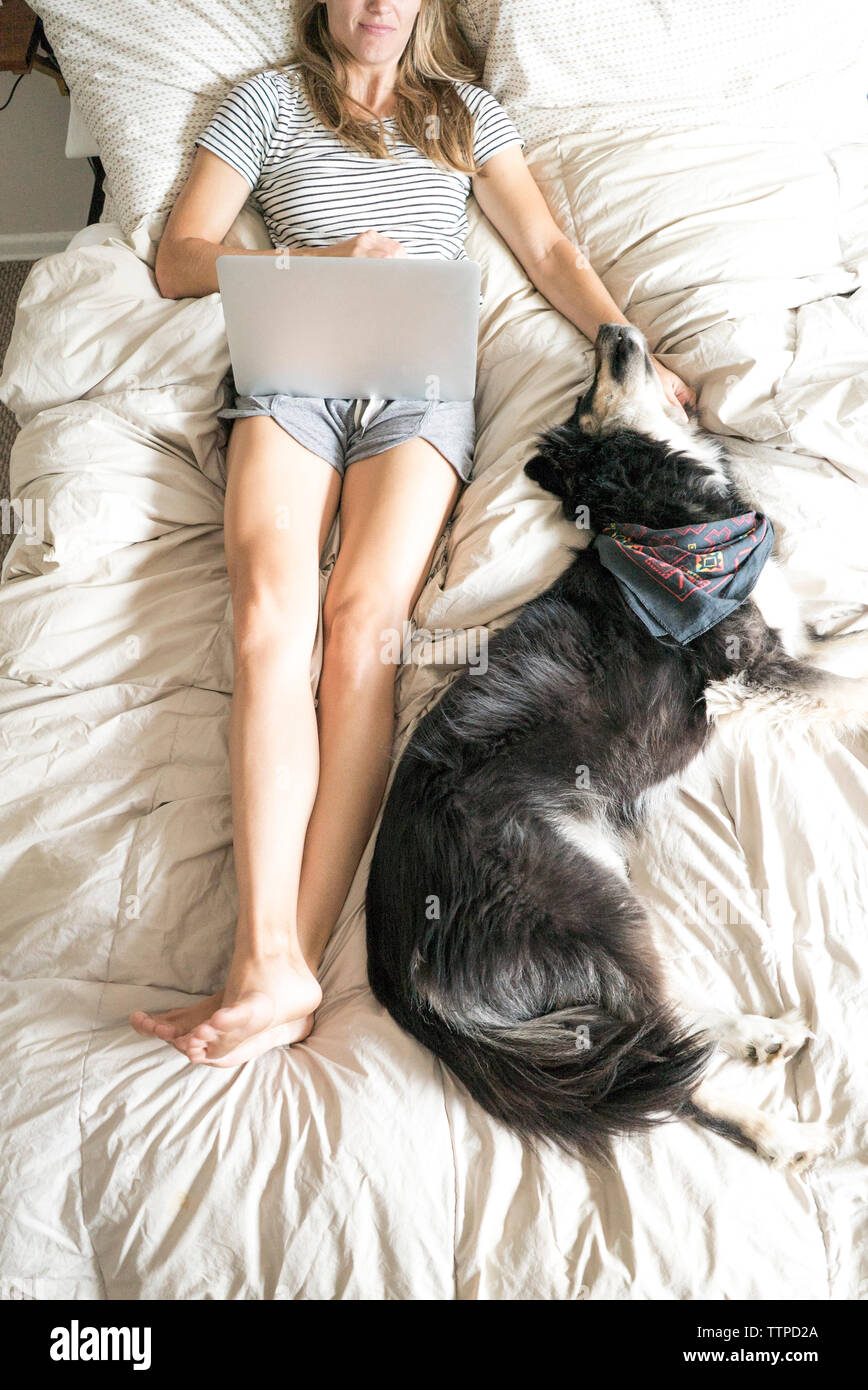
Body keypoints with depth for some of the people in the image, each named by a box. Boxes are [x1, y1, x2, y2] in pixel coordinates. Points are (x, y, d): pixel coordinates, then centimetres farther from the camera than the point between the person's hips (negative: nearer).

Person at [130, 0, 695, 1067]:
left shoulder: (466, 109, 26)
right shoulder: (269, 101, 23)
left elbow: (549, 249, 16)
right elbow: (178, 262, 13)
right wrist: (320, 260, -1)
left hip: (421, 378, 0)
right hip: (290, 369, 1)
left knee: (362, 619, -27)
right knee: (269, 610, -28)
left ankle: (284, 967, -32)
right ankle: (271, 964, -35)